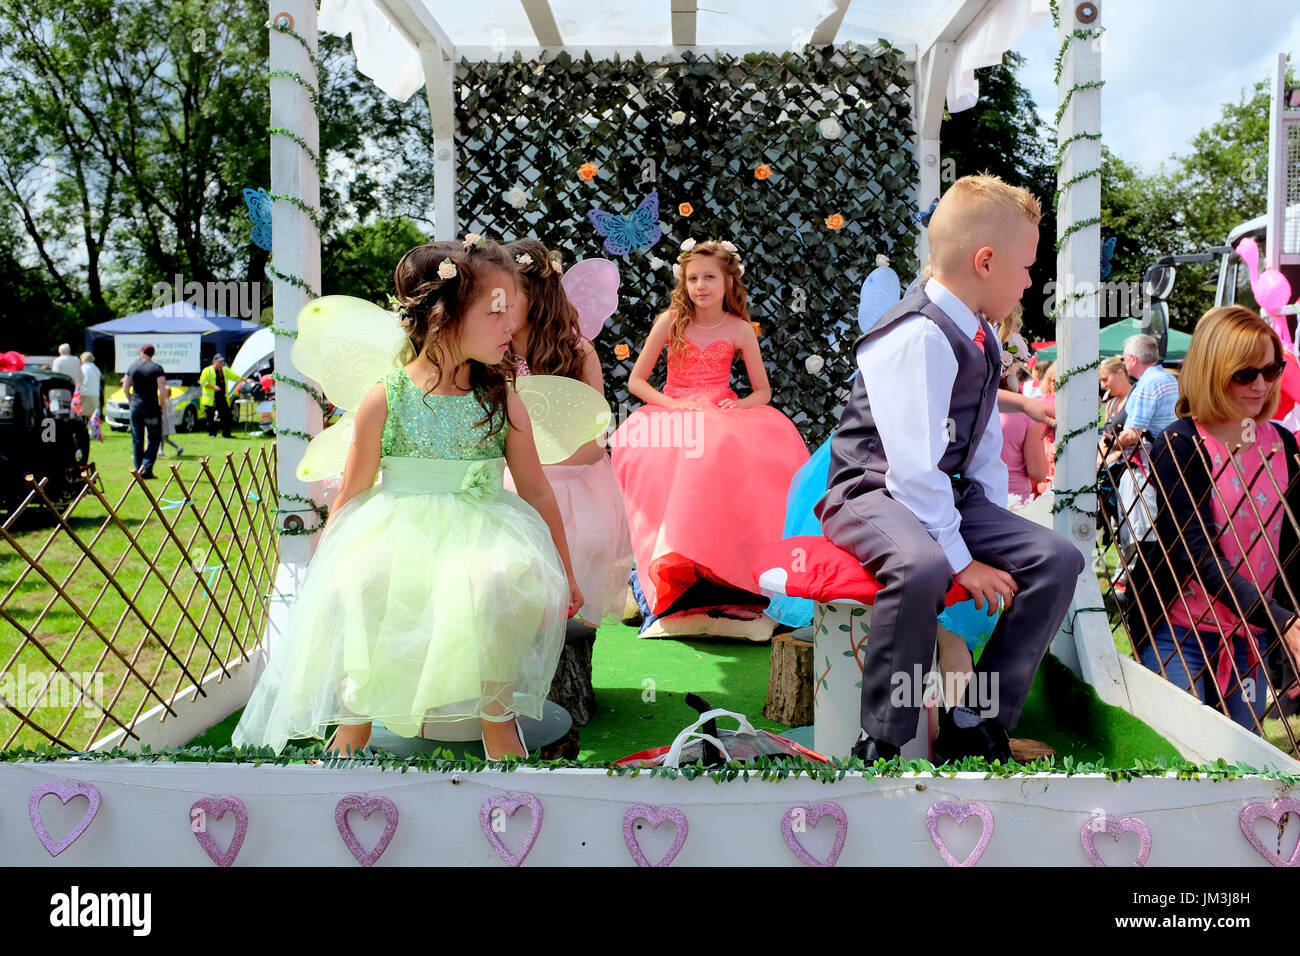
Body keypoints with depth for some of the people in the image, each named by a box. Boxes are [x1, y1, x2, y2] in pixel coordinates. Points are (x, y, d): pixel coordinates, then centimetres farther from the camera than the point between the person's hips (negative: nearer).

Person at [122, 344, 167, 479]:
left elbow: (125, 388, 9)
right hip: (152, 407, -3)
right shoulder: (157, 368, -7)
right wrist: (162, 405, -2)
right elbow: (163, 390, -14)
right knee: (154, 439, 5)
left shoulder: (132, 367, 6)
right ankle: (146, 468, -8)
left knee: (137, 440, 11)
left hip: (135, 407, 4)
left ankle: (138, 469, 13)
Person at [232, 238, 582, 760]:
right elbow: (351, 496, 4)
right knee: (357, 582, -34)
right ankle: (354, 722, -5)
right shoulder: (385, 399, -3)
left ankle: (497, 721, -9)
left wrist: (562, 573, 13)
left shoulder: (503, 399, 2)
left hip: (482, 533, 1)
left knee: (498, 580, -35)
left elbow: (536, 490, 8)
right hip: (399, 532, 0)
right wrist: (321, 576, 4)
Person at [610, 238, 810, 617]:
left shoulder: (739, 330, 3)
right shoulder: (672, 321, 1)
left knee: (775, 436, -33)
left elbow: (763, 391, 9)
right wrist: (672, 403, -14)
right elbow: (636, 381, 3)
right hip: (674, 414, 0)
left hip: (722, 415, 1)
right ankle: (675, 556, -30)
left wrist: (740, 404, -13)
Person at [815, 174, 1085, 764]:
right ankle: (881, 743, -21)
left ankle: (974, 724, -1)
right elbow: (915, 467, -24)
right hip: (875, 494, -9)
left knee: (1057, 559, -5)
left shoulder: (981, 337, 11)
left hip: (951, 496, 9)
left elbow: (985, 449, 17)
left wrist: (994, 530, 4)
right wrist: (960, 560, -20)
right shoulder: (919, 336, -20)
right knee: (922, 566, -39)